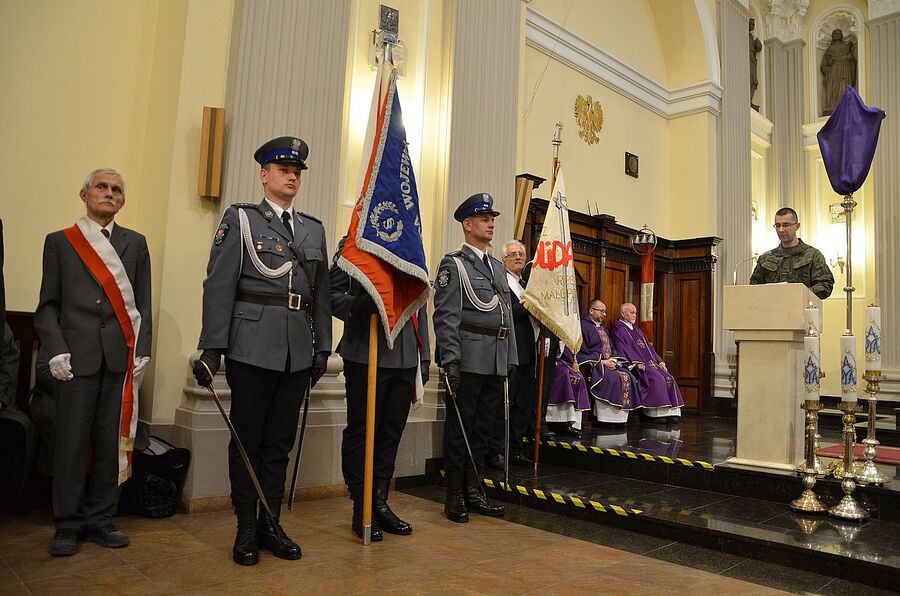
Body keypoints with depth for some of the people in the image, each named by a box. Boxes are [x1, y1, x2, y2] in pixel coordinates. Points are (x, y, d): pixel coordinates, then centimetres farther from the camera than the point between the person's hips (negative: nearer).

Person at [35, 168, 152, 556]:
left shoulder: (135, 243, 13)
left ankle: (100, 519, 17)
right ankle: (68, 525, 15)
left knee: (111, 440, 5)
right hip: (77, 356, -1)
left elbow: (143, 304, 9)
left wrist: (142, 350, 0)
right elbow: (48, 305, 6)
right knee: (72, 440, 2)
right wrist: (56, 350, -6)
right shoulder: (59, 242, 10)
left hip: (121, 356, 2)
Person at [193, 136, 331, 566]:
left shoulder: (314, 229, 15)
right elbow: (219, 286, -4)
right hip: (252, 348, -4)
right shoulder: (240, 219, 2)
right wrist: (211, 346, -10)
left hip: (298, 352, 4)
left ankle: (271, 524, 25)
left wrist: (323, 347, 11)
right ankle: (246, 530, 20)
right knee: (247, 441, 6)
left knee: (280, 442, 12)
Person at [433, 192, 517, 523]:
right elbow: (446, 318, -11)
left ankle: (473, 492, 23)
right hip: (469, 359, -7)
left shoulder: (498, 267, 19)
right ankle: (455, 497, 12)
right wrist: (450, 360, -18)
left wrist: (511, 359, 14)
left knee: (482, 429, 13)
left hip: (497, 363, 7)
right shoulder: (453, 264, -3)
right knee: (459, 428, 2)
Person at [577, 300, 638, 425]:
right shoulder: (583, 326, -5)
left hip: (609, 363, 8)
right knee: (613, 378, -31)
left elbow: (611, 348, 25)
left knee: (627, 376, -15)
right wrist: (601, 361, -16)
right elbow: (581, 352, -13)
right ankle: (608, 416, -25)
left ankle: (620, 416, -15)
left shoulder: (602, 327, 23)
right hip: (592, 365, -8)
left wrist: (613, 359, 2)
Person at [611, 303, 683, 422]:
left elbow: (649, 347, 23)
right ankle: (656, 413, -26)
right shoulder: (618, 330, 0)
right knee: (656, 378, -29)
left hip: (650, 363, 8)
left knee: (668, 378, -13)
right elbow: (622, 350, -12)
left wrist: (659, 361, 8)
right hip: (636, 365, -8)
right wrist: (637, 363, -22)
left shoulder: (637, 330, 27)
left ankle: (671, 412, -18)